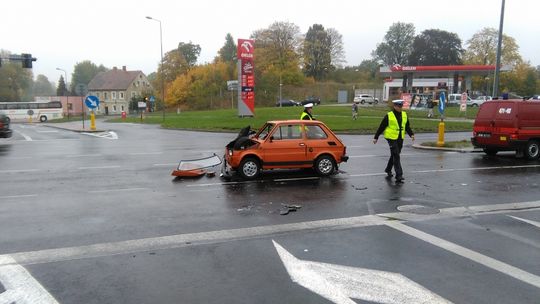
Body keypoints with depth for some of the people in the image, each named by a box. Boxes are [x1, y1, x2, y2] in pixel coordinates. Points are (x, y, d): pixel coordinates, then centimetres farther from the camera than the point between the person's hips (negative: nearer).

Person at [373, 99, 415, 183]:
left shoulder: (404, 115, 9)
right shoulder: (389, 116, -7)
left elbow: (407, 126, 14)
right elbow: (381, 127, -3)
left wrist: (411, 134, -2)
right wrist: (376, 137, -2)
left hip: (400, 139, 6)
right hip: (391, 138, -6)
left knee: (394, 155, 16)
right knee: (396, 156, -11)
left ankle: (388, 170, 37)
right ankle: (399, 175, -11)